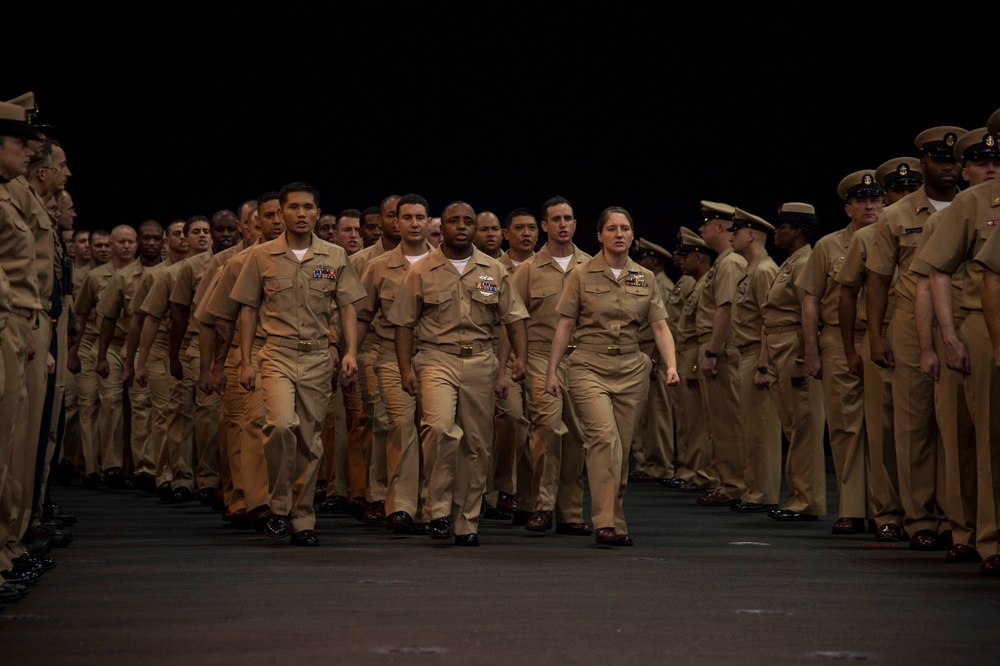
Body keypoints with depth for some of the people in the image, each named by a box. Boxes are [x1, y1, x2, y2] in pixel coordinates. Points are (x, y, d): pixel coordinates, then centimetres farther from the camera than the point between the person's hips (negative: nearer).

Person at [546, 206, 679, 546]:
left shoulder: (645, 278, 9)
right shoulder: (582, 275, 1)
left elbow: (660, 326, 7)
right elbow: (565, 326, 3)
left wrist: (671, 364, -8)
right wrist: (552, 370, -1)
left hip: (632, 368, 4)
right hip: (590, 366, -4)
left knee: (622, 445, 6)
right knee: (604, 436, -20)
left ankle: (613, 516, 19)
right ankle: (607, 522, -21)